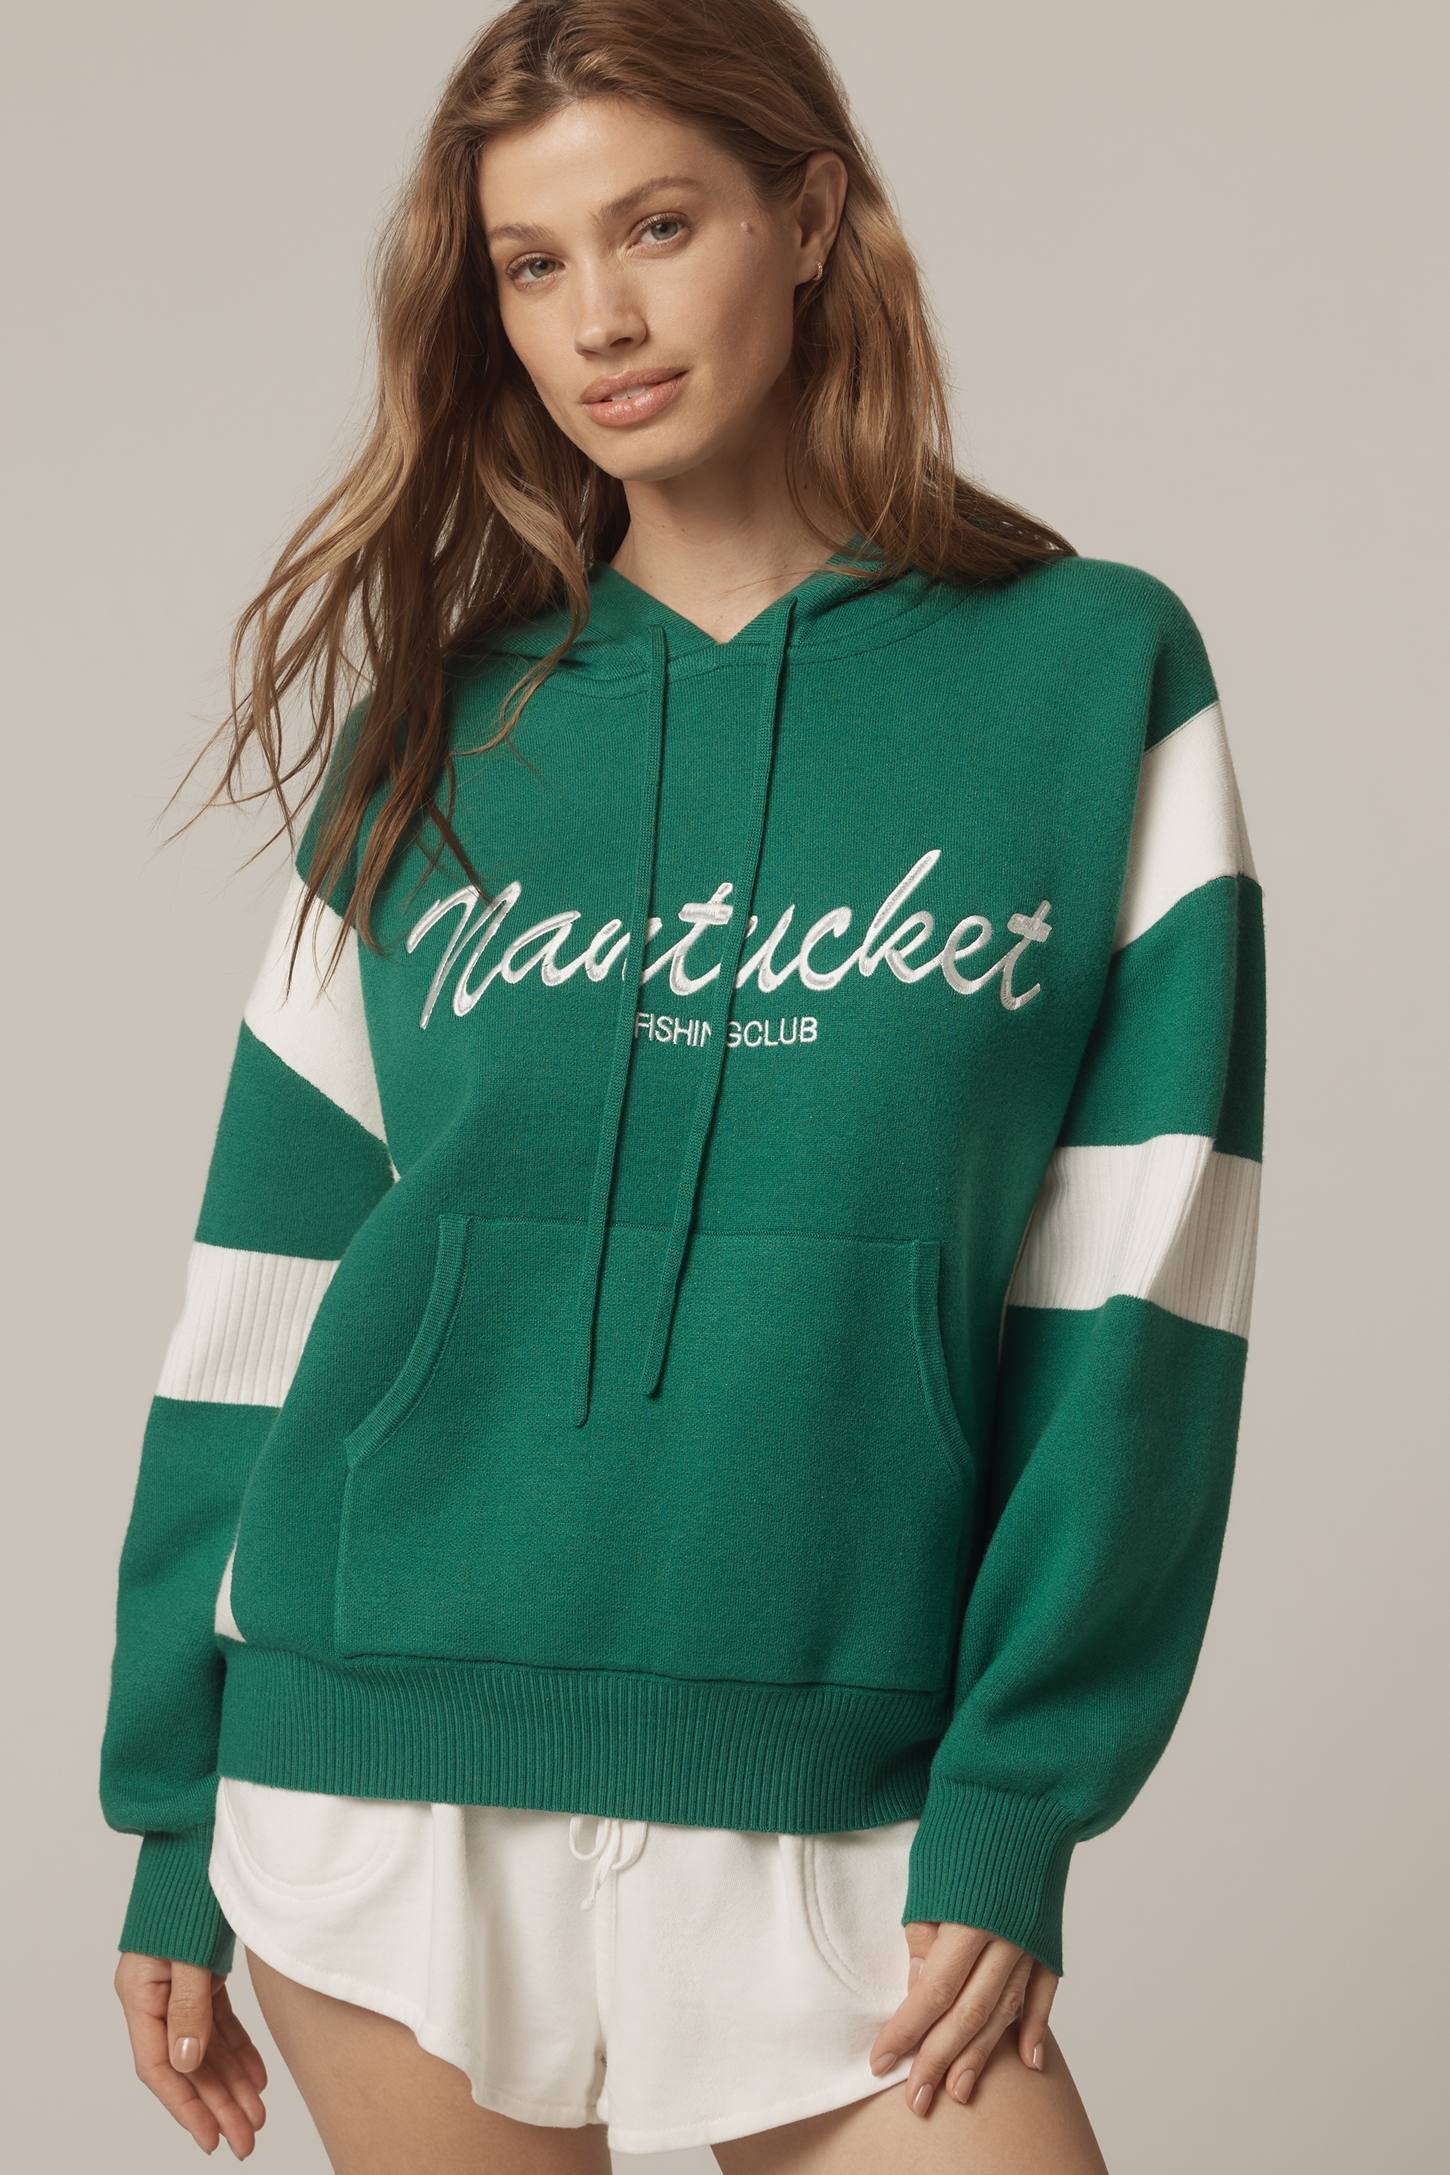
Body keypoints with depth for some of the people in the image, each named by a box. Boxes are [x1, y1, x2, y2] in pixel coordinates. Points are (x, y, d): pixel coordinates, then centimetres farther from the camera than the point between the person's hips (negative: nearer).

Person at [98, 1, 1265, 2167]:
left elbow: (1135, 1278, -3)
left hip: (830, 1791, -1)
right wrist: (171, 1823, 6)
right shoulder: (444, 723, 7)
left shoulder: (1095, 672, 1)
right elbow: (272, 1271, 8)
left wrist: (1018, 1804, -8)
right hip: (383, 1761, 2)